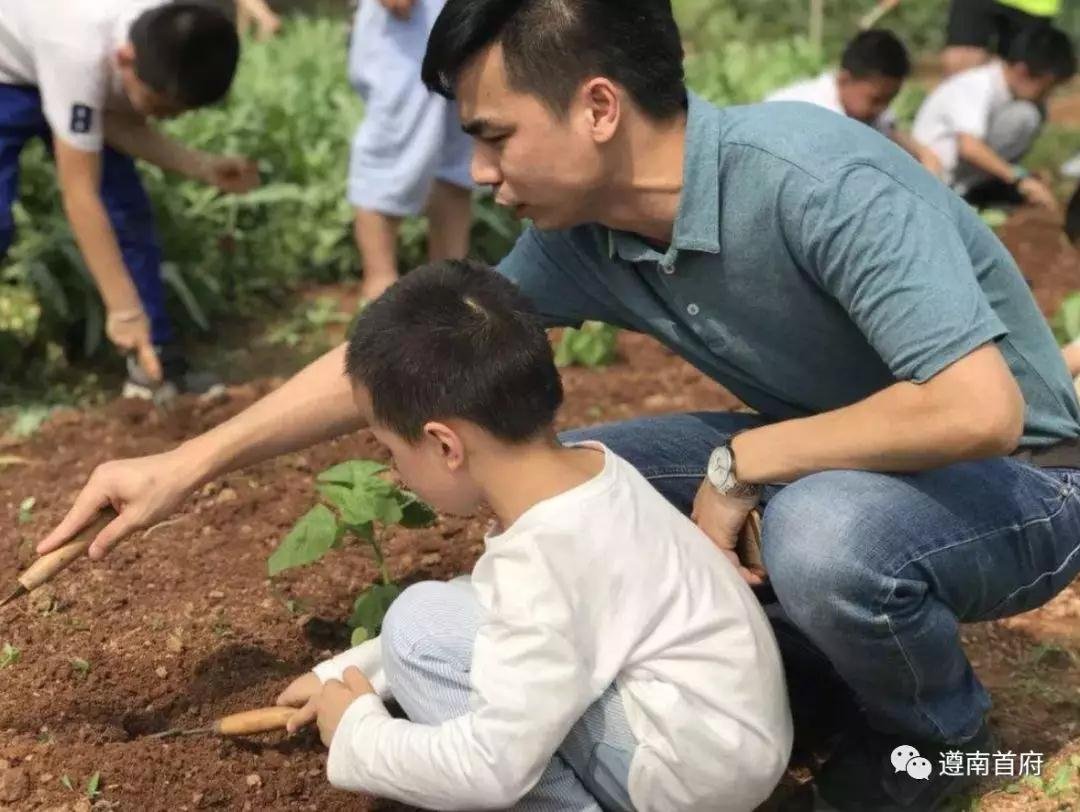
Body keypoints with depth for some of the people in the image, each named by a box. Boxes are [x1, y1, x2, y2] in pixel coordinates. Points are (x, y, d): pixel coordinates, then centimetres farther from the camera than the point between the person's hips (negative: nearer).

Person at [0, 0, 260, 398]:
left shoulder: (168, 39, -25)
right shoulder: (80, 51, -43)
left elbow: (120, 123, -14)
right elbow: (80, 193, -40)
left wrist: (204, 167, -30)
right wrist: (124, 309, -39)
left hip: (86, 79, 6)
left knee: (128, 208, -4)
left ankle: (158, 365, 3)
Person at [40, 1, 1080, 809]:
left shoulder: (814, 177, -32)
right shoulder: (581, 238, -9)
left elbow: (978, 408, -39)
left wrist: (740, 466, -27)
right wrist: (191, 462, 0)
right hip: (831, 465, 6)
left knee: (823, 527, -38)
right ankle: (808, 668, 11)